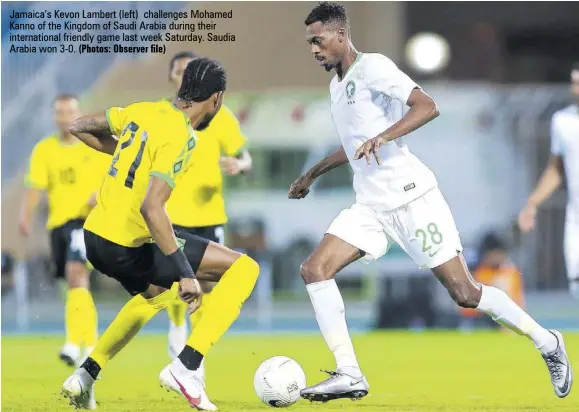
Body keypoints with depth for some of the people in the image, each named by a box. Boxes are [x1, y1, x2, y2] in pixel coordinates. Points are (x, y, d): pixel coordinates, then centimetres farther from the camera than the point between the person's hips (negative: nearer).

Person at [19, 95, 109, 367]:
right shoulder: (44, 150, 6)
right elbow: (35, 187, -1)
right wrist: (26, 216, -16)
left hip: (89, 219, -4)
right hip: (58, 222, 4)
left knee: (76, 273, -23)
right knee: (77, 283, 11)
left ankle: (74, 343, -29)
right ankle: (91, 343, 27)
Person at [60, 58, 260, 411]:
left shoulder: (143, 112, 6)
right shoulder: (180, 138, -18)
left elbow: (80, 128, 19)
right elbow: (151, 208, -28)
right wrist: (186, 275, -28)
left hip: (96, 236, 9)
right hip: (129, 246, -9)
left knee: (155, 295, 38)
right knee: (244, 269, -6)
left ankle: (86, 375, 31)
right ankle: (186, 368, -11)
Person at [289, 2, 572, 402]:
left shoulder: (372, 66, -9)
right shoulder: (337, 84, 17)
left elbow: (427, 106, -21)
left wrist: (382, 137, -32)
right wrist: (312, 174, 38)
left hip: (411, 198, -8)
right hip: (371, 206, 8)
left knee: (465, 293, -7)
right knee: (314, 270, -10)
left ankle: (547, 342, 12)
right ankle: (349, 375, -12)